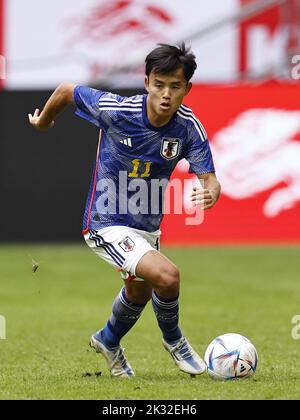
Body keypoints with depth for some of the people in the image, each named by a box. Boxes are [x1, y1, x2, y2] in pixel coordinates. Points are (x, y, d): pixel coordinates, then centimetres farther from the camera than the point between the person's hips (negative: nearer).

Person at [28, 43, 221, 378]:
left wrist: (210, 193, -42)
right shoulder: (115, 110, -25)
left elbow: (208, 177, -17)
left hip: (148, 225, 6)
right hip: (107, 224, -6)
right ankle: (173, 340, 4)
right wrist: (43, 122, 10)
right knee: (167, 276, -26)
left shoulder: (189, 127, -16)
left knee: (139, 292, 30)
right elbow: (66, 91, -9)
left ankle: (108, 341, 60)